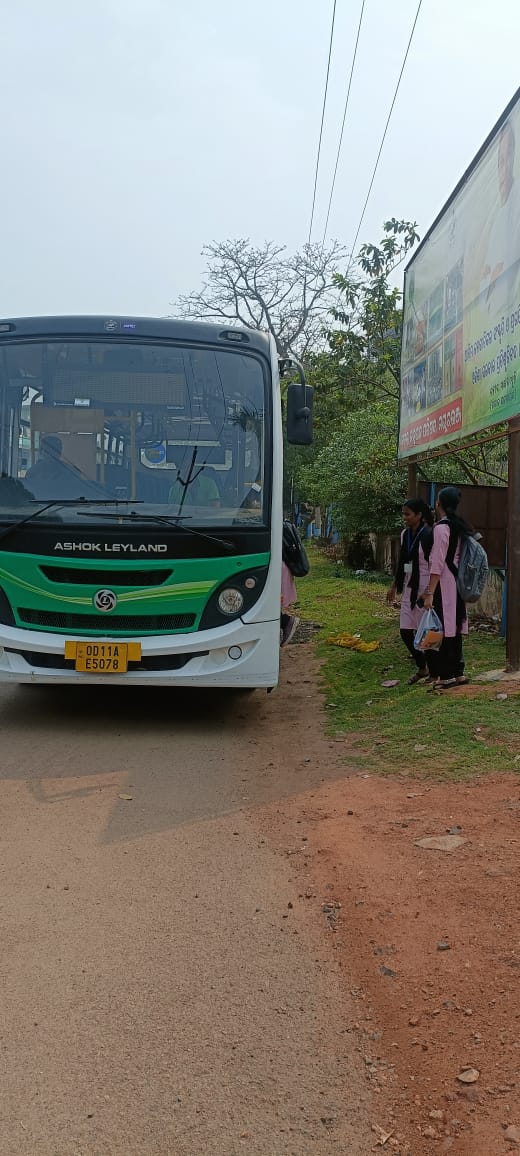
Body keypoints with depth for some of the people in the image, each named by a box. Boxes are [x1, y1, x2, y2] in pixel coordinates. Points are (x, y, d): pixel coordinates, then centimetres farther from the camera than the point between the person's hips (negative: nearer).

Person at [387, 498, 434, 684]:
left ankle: (433, 672, 14)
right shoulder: (405, 534, 9)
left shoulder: (428, 535, -14)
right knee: (405, 631, 8)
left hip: (425, 588, -8)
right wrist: (394, 586, 23)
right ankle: (422, 668, 25)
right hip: (409, 588, 8)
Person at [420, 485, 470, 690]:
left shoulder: (441, 528, -15)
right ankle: (458, 672, 18)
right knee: (453, 629, 13)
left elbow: (437, 564, -18)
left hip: (444, 586, -9)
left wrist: (430, 593, -17)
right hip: (457, 583, 9)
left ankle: (446, 675, -1)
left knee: (442, 630, -3)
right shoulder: (459, 527, 11)